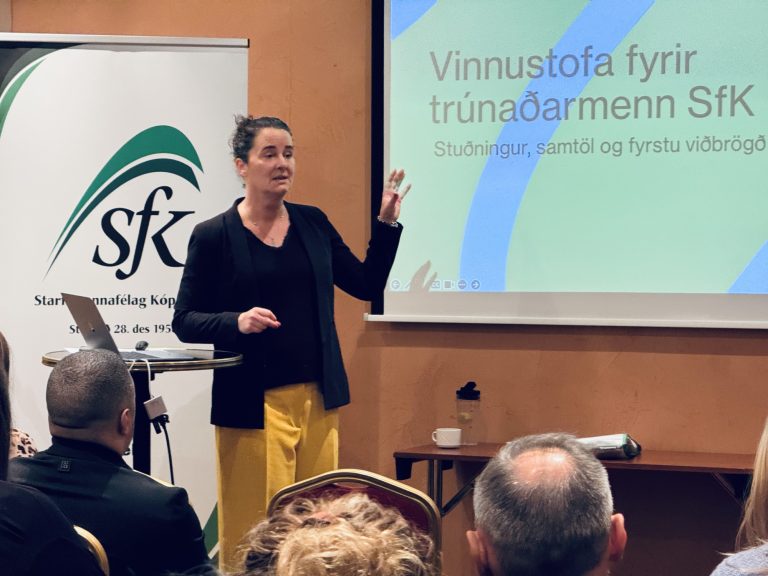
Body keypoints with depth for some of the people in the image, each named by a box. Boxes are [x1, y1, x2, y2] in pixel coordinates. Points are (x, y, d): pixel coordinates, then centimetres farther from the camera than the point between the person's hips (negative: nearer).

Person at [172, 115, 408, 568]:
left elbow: (367, 285, 13)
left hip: (319, 396, 4)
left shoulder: (313, 223, 9)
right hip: (253, 403, -4)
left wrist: (387, 222, 3)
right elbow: (185, 321, -2)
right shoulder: (213, 235, -4)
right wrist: (237, 322, -20)